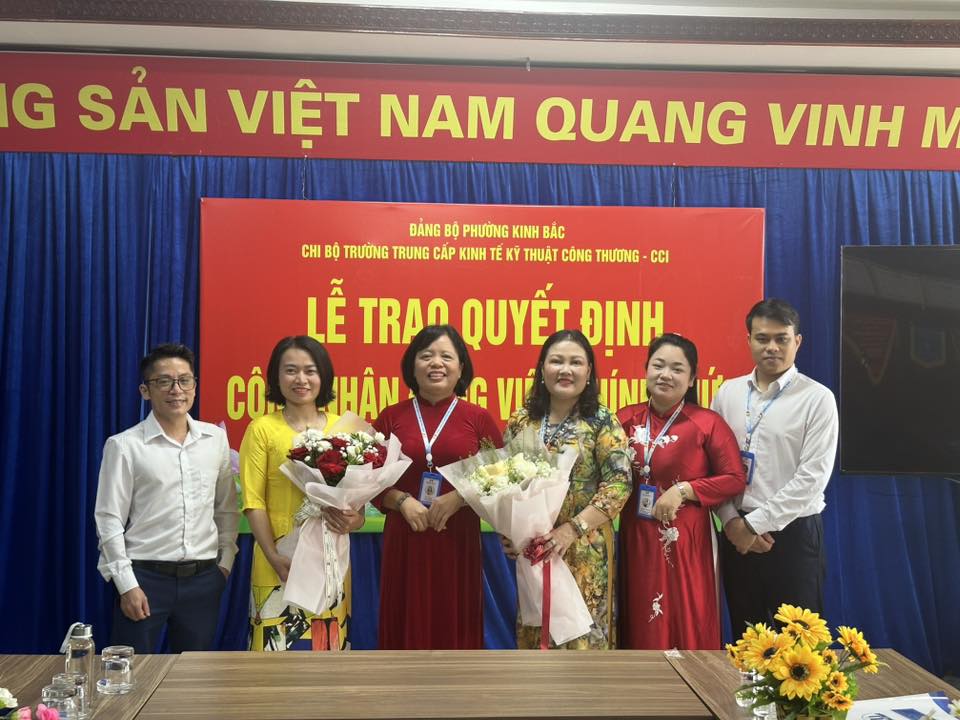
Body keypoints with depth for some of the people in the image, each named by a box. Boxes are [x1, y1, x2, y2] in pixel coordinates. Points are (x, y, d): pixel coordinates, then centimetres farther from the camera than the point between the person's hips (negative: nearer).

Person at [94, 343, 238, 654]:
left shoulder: (216, 438, 4)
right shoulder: (124, 445, -6)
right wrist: (127, 584, -9)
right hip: (145, 576, -3)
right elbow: (109, 520, -6)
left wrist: (226, 562, 6)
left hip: (204, 578, 3)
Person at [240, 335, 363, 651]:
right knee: (279, 649, -1)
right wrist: (275, 557, -15)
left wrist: (353, 519, -10)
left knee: (330, 646, 9)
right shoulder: (262, 429, -2)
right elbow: (253, 501, -5)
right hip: (282, 561, -3)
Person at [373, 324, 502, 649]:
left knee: (455, 626, 5)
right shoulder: (391, 417, 4)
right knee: (408, 626, 6)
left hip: (458, 540, 0)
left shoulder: (479, 419, 2)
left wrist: (459, 497, -14)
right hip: (405, 540, 1)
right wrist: (402, 501, -12)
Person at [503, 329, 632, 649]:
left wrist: (573, 528, -19)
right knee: (535, 632, 12)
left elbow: (619, 484, -12)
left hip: (584, 550, -3)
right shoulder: (522, 419, 6)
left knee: (583, 633, 3)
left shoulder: (601, 421, -5)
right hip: (531, 547, 4)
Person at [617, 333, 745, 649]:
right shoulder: (626, 420, 3)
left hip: (686, 542, -4)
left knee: (687, 624, 5)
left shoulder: (708, 423, -8)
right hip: (636, 540, 4)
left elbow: (734, 479, -8)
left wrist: (684, 490, -16)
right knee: (640, 626, 13)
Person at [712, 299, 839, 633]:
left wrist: (756, 524, -13)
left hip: (794, 534, -3)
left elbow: (812, 478, -13)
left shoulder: (817, 398, -7)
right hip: (737, 533, 4)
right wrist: (733, 521, -7)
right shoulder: (728, 392, 6)